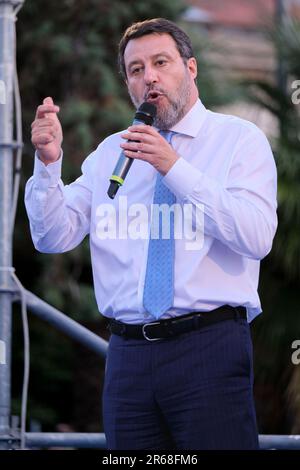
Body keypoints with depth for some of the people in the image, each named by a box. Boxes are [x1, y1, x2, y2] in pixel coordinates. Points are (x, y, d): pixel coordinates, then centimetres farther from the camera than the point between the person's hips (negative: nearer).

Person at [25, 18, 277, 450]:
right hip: (129, 354, 4)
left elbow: (257, 238, -12)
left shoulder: (240, 140, 3)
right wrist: (49, 162, -8)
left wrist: (175, 168, -16)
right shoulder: (110, 153, 15)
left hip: (210, 349, -4)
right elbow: (53, 238, 9)